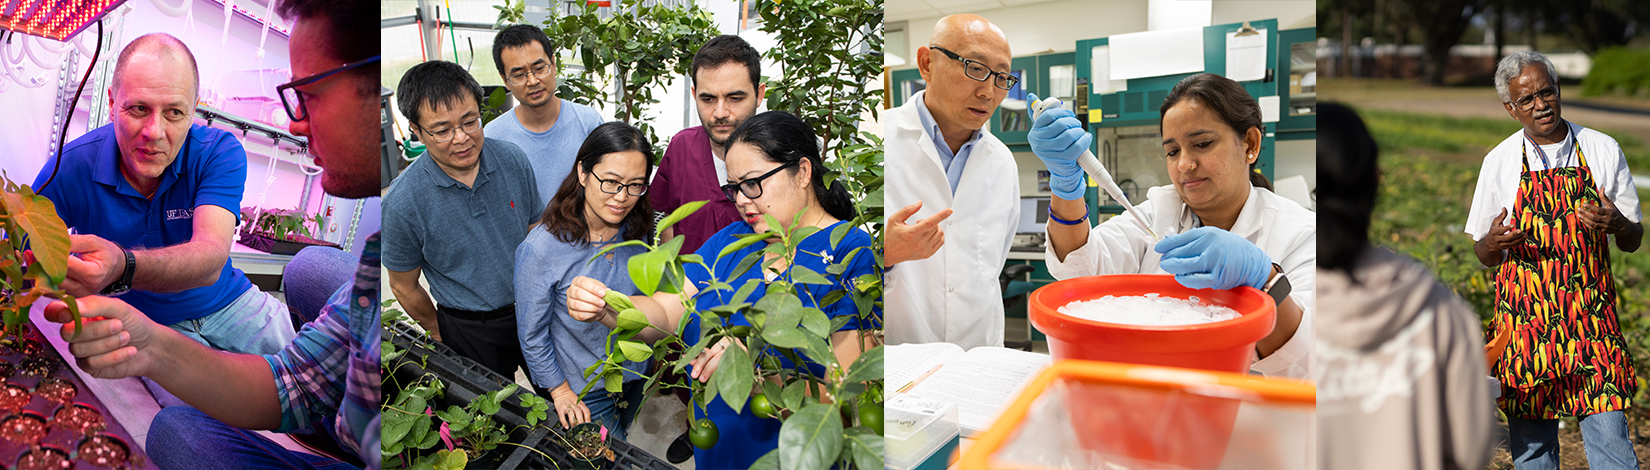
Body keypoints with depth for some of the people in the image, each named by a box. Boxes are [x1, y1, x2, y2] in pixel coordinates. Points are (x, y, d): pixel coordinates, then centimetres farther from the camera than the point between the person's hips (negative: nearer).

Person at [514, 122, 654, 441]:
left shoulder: (638, 228, -14)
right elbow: (532, 336, -17)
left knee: (620, 444, 28)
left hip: (635, 373, 5)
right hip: (584, 390, -5)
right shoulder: (540, 249, -30)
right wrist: (560, 391, -10)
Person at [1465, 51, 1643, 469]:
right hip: (1524, 321, 0)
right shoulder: (1499, 162, 1)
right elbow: (1484, 254, 8)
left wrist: (1615, 224, -14)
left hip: (1593, 321, 0)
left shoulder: (1603, 150, 3)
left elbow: (1633, 241, 9)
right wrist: (1494, 242, -15)